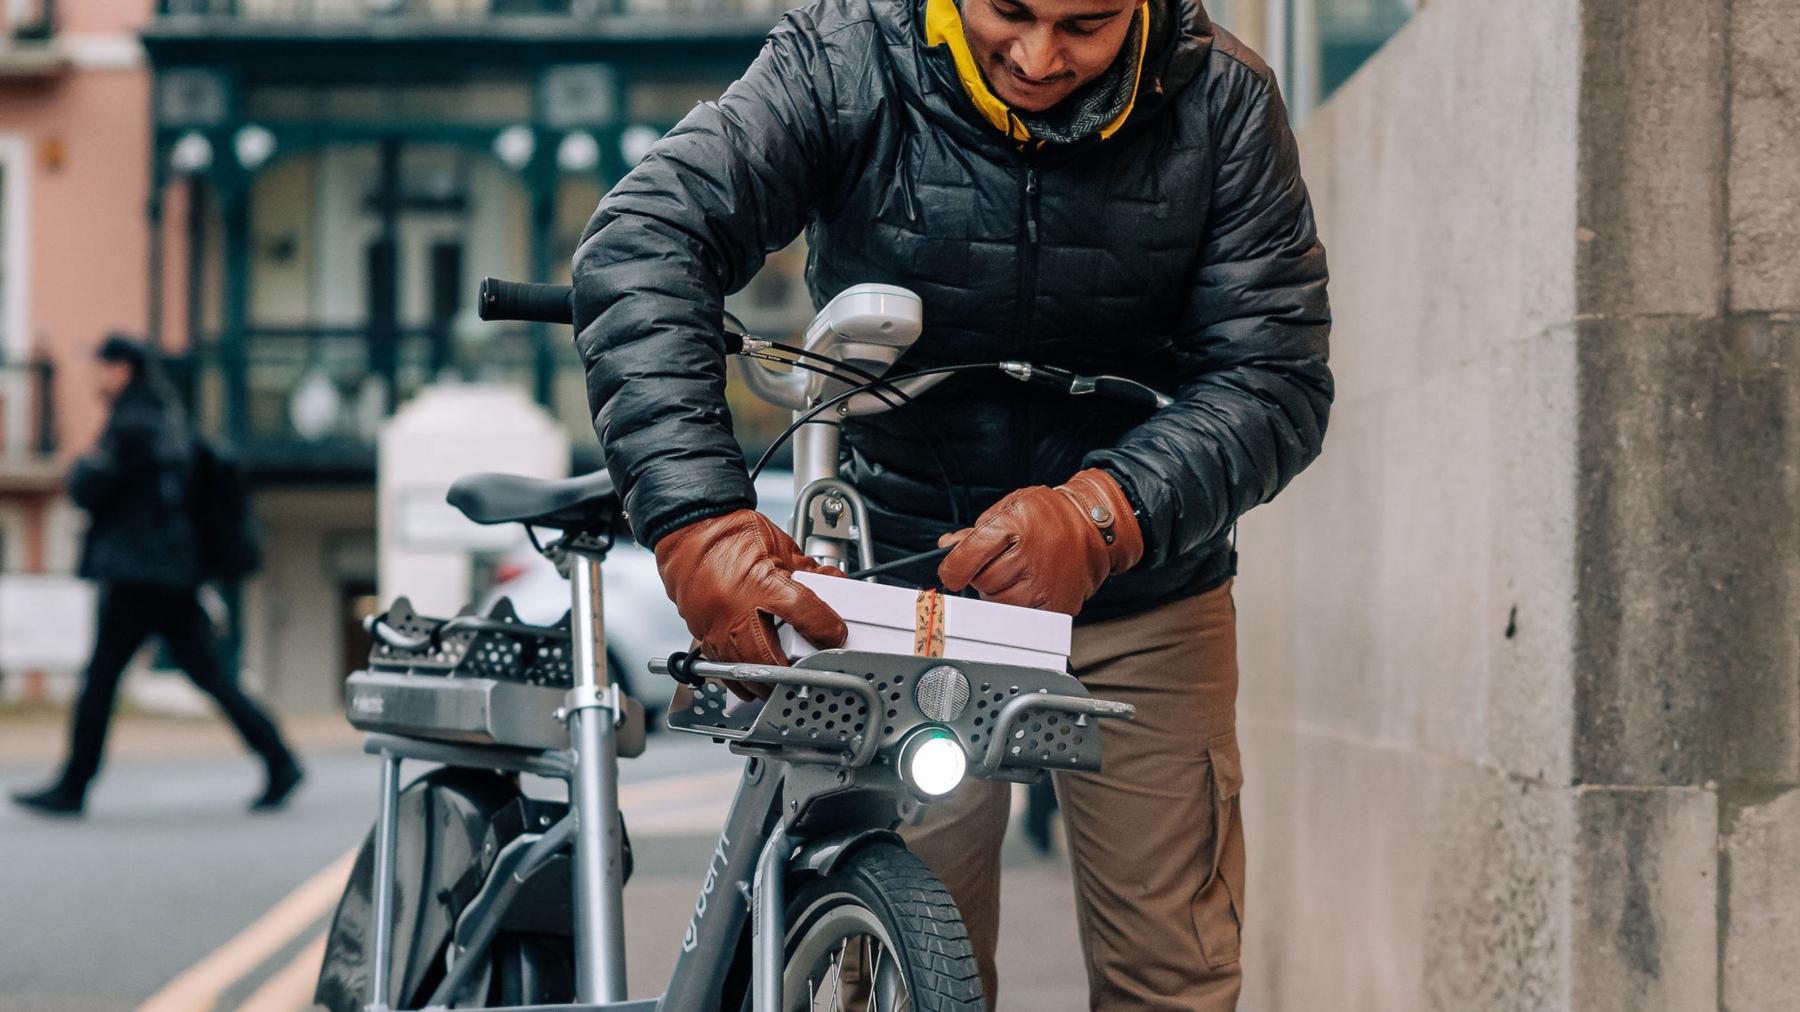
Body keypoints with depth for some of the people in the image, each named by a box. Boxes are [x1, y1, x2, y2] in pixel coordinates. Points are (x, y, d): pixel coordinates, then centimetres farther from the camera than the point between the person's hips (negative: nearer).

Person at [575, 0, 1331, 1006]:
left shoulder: (1222, 101, -12)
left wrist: (1103, 513, -36)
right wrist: (694, 517, -45)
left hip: (1138, 605, 1)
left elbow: (1277, 378, -16)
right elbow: (645, 240, -29)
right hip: (900, 582, -1)